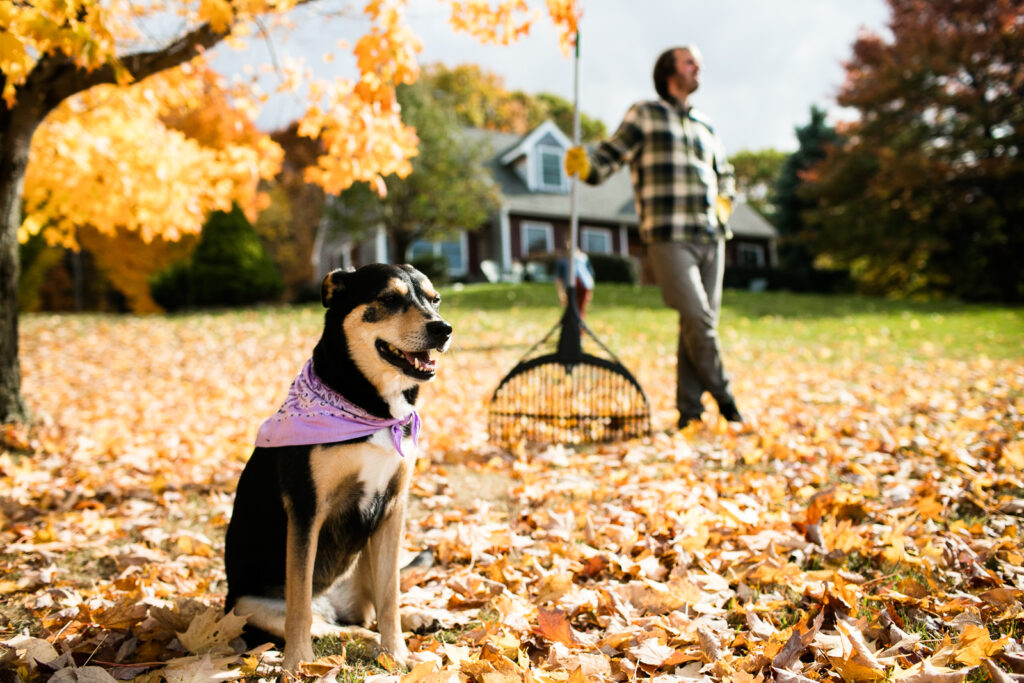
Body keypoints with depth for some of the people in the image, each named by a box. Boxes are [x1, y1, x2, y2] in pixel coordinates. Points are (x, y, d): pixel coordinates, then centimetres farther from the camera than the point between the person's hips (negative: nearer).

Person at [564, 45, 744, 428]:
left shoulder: (704, 125, 21)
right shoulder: (645, 114, 6)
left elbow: (725, 173, 36)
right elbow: (606, 161, -2)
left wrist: (724, 202, 17)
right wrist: (584, 164, -23)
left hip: (712, 238, 6)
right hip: (669, 238, -6)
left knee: (702, 324, 4)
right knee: (698, 320, -13)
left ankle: (689, 412, 12)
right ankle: (724, 399, 5)